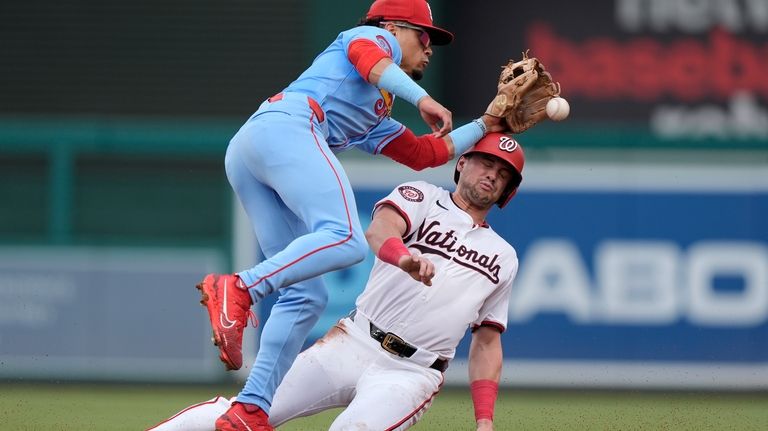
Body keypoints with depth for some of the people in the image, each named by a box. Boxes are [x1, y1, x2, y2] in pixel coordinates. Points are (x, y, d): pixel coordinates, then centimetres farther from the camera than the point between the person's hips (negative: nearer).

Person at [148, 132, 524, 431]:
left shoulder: (504, 258, 18)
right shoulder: (420, 198, 8)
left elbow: (487, 341, 20)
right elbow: (379, 230, -15)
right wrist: (403, 256, -40)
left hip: (411, 374, 1)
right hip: (352, 344, -1)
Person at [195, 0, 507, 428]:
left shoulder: (374, 118, 41)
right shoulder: (374, 38, 19)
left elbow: (425, 153, 39)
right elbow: (368, 59, -5)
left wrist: (486, 125, 42)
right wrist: (423, 99, -18)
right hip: (285, 126, -9)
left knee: (306, 294, 2)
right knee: (345, 240, -27)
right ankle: (238, 290, -37)